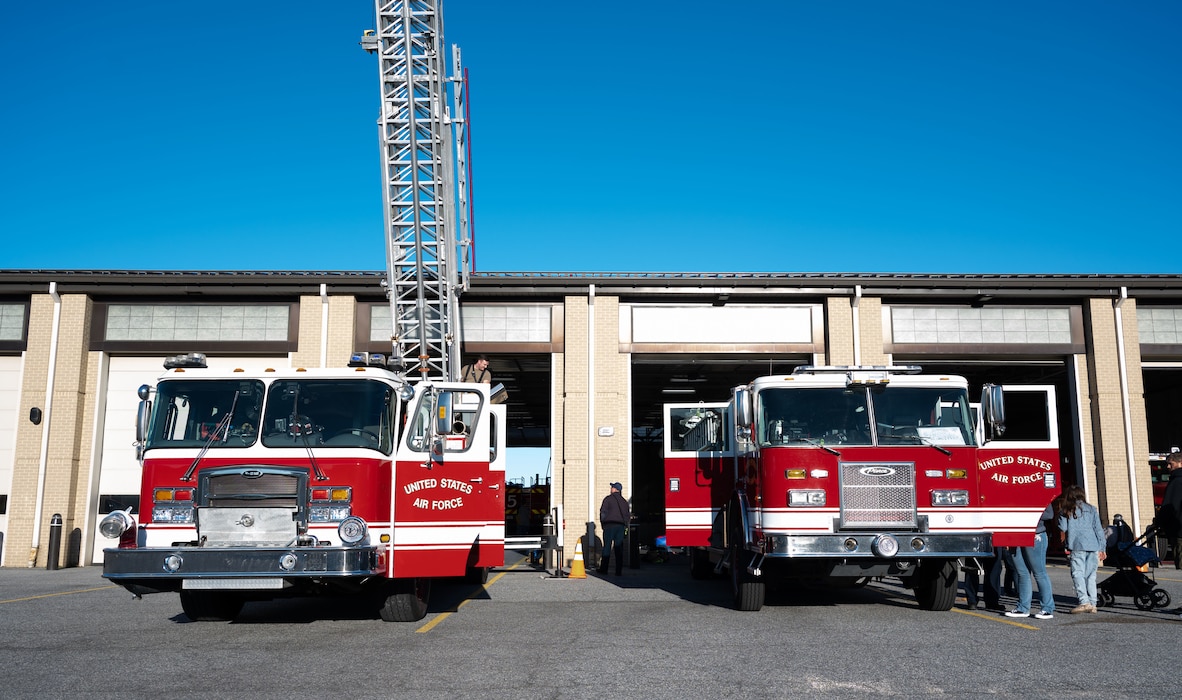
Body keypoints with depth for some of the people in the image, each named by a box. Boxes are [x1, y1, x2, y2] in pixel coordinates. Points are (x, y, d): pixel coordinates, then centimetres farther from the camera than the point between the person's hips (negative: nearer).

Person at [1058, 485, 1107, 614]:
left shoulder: (1067, 511, 4)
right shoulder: (1091, 509, 13)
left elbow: (1063, 528, 0)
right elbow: (1099, 529, 10)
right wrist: (1102, 548, 12)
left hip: (1077, 546, -4)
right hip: (1093, 546, 4)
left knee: (1078, 574, -4)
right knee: (1091, 575, 9)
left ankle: (1084, 602, -18)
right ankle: (1092, 604, 7)